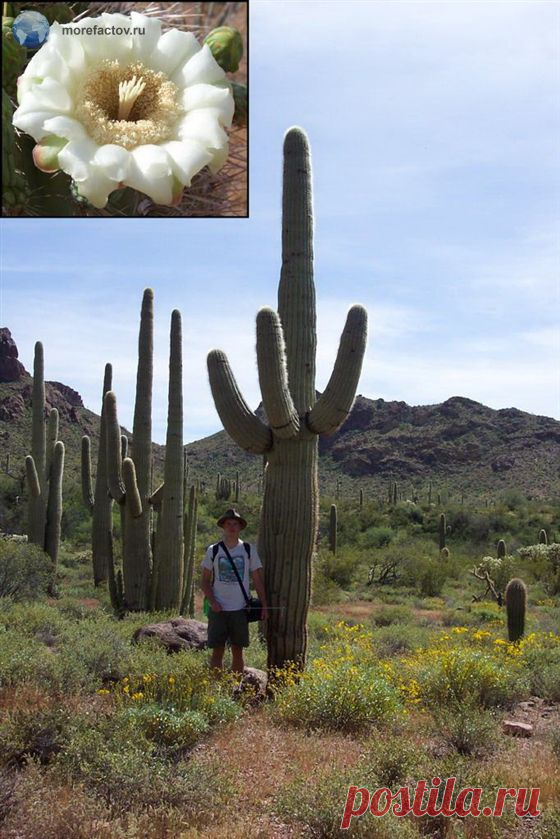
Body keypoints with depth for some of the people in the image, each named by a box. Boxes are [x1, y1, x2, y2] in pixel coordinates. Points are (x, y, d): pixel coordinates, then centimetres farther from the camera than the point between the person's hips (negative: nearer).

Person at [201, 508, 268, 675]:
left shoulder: (249, 550, 5)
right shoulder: (213, 550, 3)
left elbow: (258, 579, 6)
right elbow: (205, 581, 6)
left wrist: (263, 605, -2)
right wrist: (212, 601, -9)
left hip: (240, 609, 1)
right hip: (218, 610, -1)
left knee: (238, 651, 6)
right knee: (217, 650, 0)